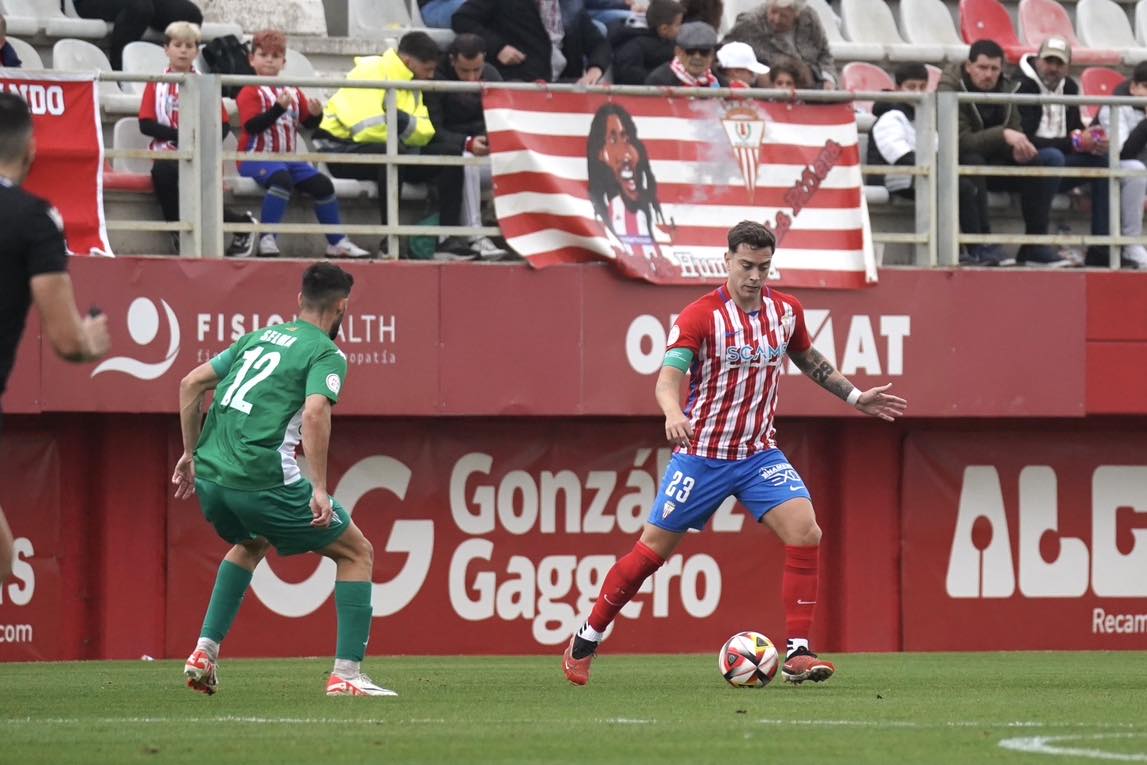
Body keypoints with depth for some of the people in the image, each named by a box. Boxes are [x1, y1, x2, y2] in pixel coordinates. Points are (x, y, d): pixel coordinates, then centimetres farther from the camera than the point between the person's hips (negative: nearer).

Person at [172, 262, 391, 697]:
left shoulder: (258, 337, 21)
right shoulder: (327, 354, 0)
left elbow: (191, 383, 21)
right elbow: (315, 413, -18)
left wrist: (190, 453, 26)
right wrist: (319, 489, -19)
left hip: (210, 476, 7)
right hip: (262, 478, -7)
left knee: (250, 544, 37)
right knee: (357, 552, 10)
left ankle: (205, 653, 25)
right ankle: (346, 674, 1)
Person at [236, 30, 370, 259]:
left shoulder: (293, 93, 16)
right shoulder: (250, 92, -3)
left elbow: (308, 123, 16)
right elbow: (252, 125, -18)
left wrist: (315, 115, -7)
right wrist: (279, 108, -26)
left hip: (288, 157, 7)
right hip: (257, 157, -7)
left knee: (322, 183, -7)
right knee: (282, 178, -36)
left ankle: (337, 243, 6)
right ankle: (267, 241, -34)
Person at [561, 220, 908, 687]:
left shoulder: (786, 311, 2)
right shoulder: (701, 316, -15)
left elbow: (808, 359, 24)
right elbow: (668, 377, -25)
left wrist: (855, 397, 23)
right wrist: (674, 414, -46)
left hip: (759, 454, 4)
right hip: (701, 454, -4)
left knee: (805, 532, -18)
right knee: (652, 551, 1)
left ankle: (798, 653, -14)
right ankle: (586, 640, 20)